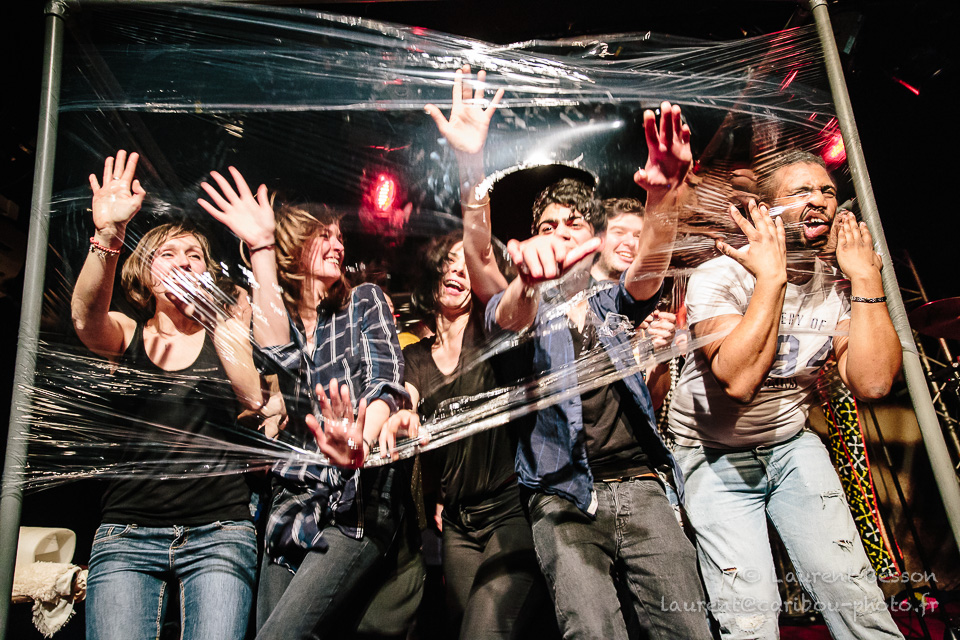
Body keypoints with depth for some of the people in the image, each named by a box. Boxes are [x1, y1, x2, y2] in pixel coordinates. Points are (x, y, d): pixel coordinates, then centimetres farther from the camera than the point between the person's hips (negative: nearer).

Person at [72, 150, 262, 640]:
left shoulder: (226, 333, 8)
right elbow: (86, 317, -13)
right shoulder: (125, 334, 11)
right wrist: (107, 235, -32)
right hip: (127, 533, 1)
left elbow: (259, 395, -13)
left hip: (219, 532, 0)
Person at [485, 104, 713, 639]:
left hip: (640, 488, 2)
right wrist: (530, 279, -39)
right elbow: (510, 317, -13)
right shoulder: (524, 310, 12)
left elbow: (647, 272, -4)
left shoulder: (611, 305, 18)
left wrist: (662, 194, -25)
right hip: (564, 499, -2)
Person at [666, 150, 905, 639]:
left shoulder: (839, 288, -1)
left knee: (854, 596, -5)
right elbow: (739, 379, -32)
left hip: (792, 446, 4)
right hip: (716, 456, -4)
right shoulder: (719, 277, -17)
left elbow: (871, 383, -16)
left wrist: (866, 279, -15)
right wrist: (771, 276, -29)